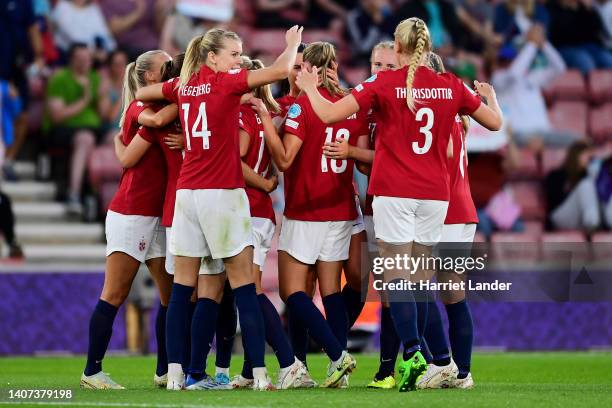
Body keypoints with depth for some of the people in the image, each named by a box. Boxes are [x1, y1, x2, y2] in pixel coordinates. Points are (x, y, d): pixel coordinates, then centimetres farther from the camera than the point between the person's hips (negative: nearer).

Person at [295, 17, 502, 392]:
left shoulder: (384, 84, -6)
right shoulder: (451, 86, 4)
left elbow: (329, 113, -10)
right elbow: (495, 122, 15)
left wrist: (309, 88, 9)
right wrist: (490, 95, 37)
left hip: (393, 192, -3)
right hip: (435, 193, 3)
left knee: (397, 273, -3)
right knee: (420, 275, 11)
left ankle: (412, 352, -19)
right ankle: (414, 355, 11)